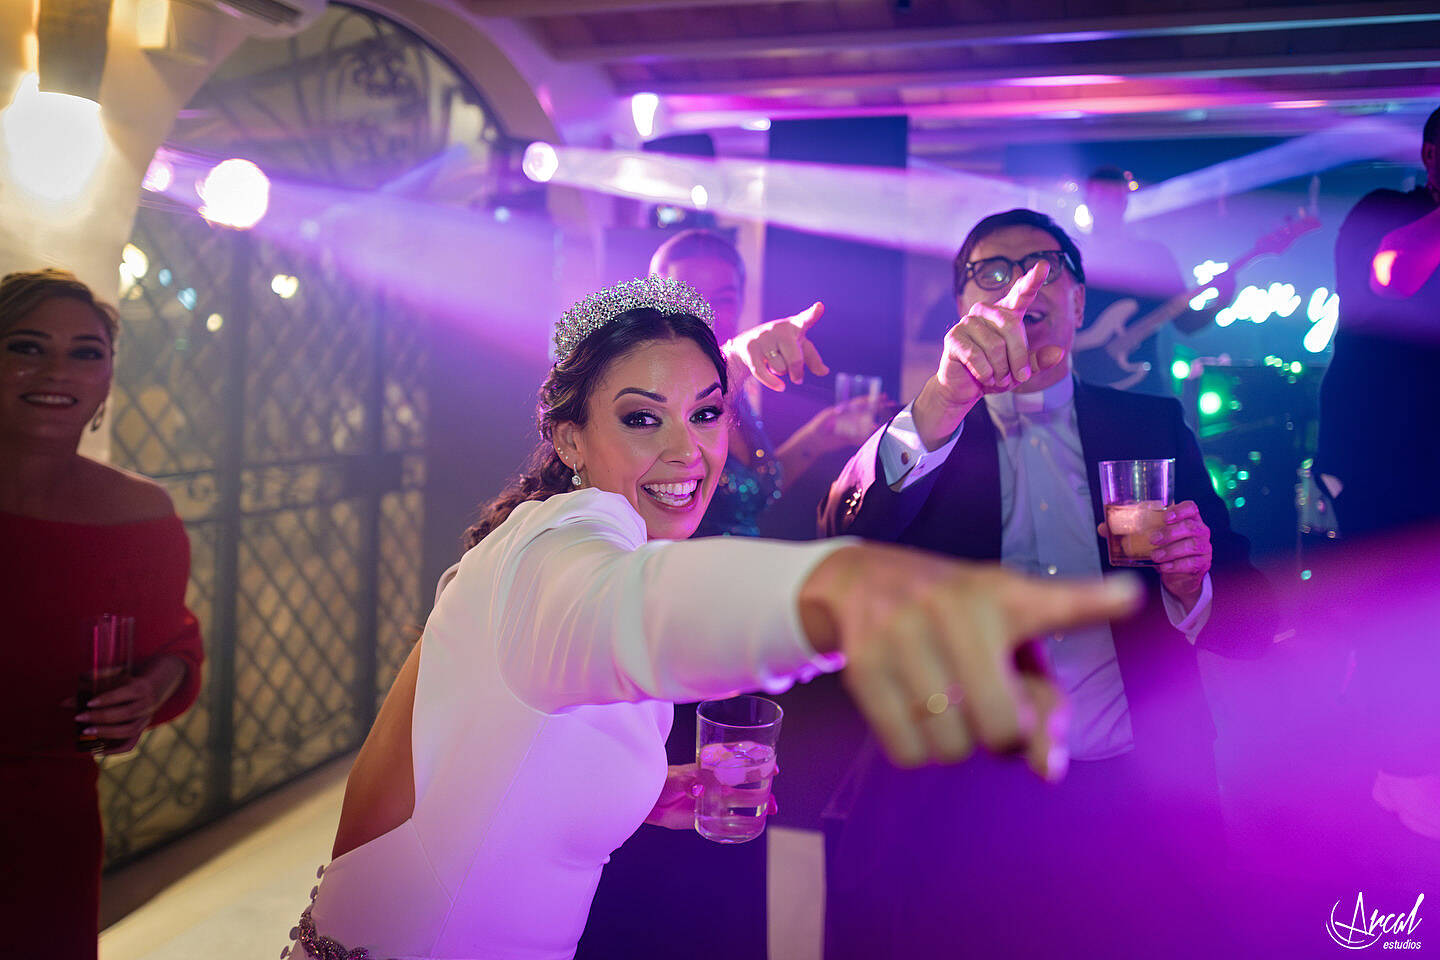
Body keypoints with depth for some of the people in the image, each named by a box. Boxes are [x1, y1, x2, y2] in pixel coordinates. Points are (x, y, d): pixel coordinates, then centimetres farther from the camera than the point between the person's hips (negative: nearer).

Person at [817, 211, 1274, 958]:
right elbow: (845, 546, -17)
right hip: (957, 806, -1)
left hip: (1134, 806, 2)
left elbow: (1248, 623, 10)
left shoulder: (1154, 426, 10)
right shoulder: (921, 434, 5)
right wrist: (943, 403, -32)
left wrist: (1190, 589, -14)